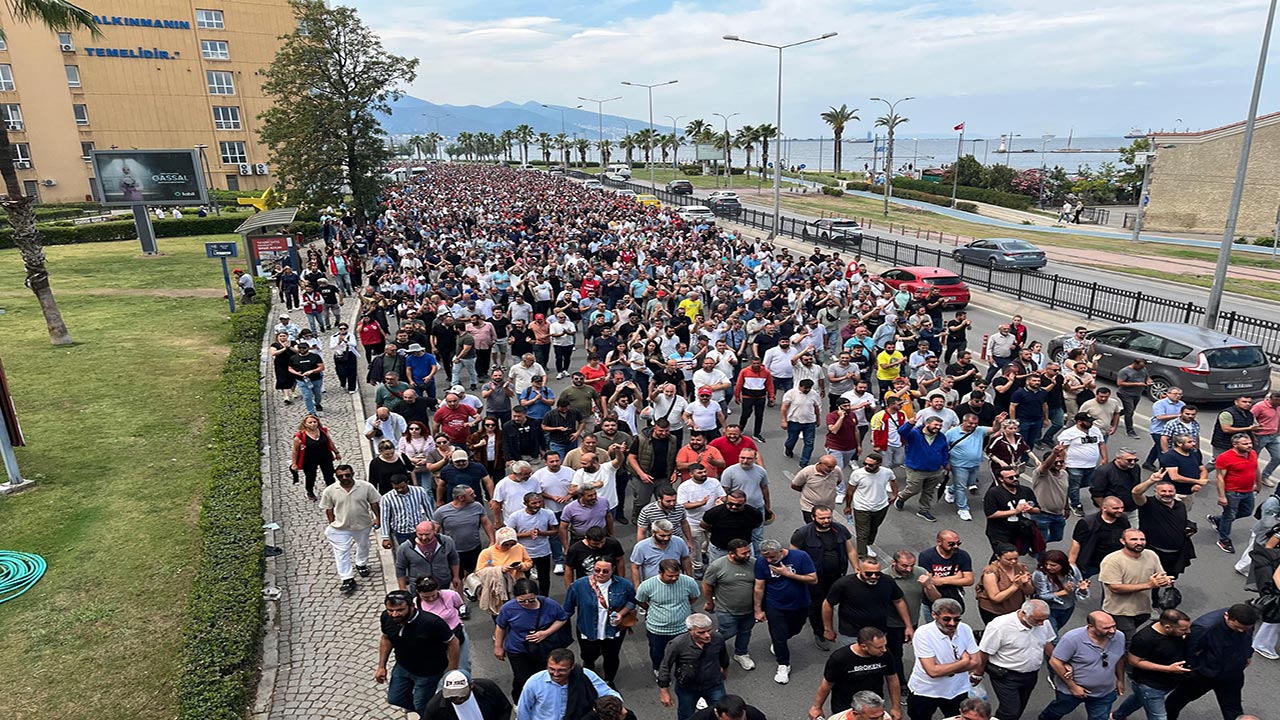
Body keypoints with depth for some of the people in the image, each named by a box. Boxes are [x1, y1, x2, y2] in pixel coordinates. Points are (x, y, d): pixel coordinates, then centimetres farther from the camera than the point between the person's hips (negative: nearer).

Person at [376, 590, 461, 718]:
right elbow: (386, 639, 1)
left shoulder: (431, 622, -39)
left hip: (429, 673, -5)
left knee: (422, 706, 13)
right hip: (402, 668, 6)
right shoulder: (386, 617, -21)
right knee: (395, 699, 22)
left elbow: (452, 643, -25)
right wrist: (381, 666, 5)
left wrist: (452, 673, -19)